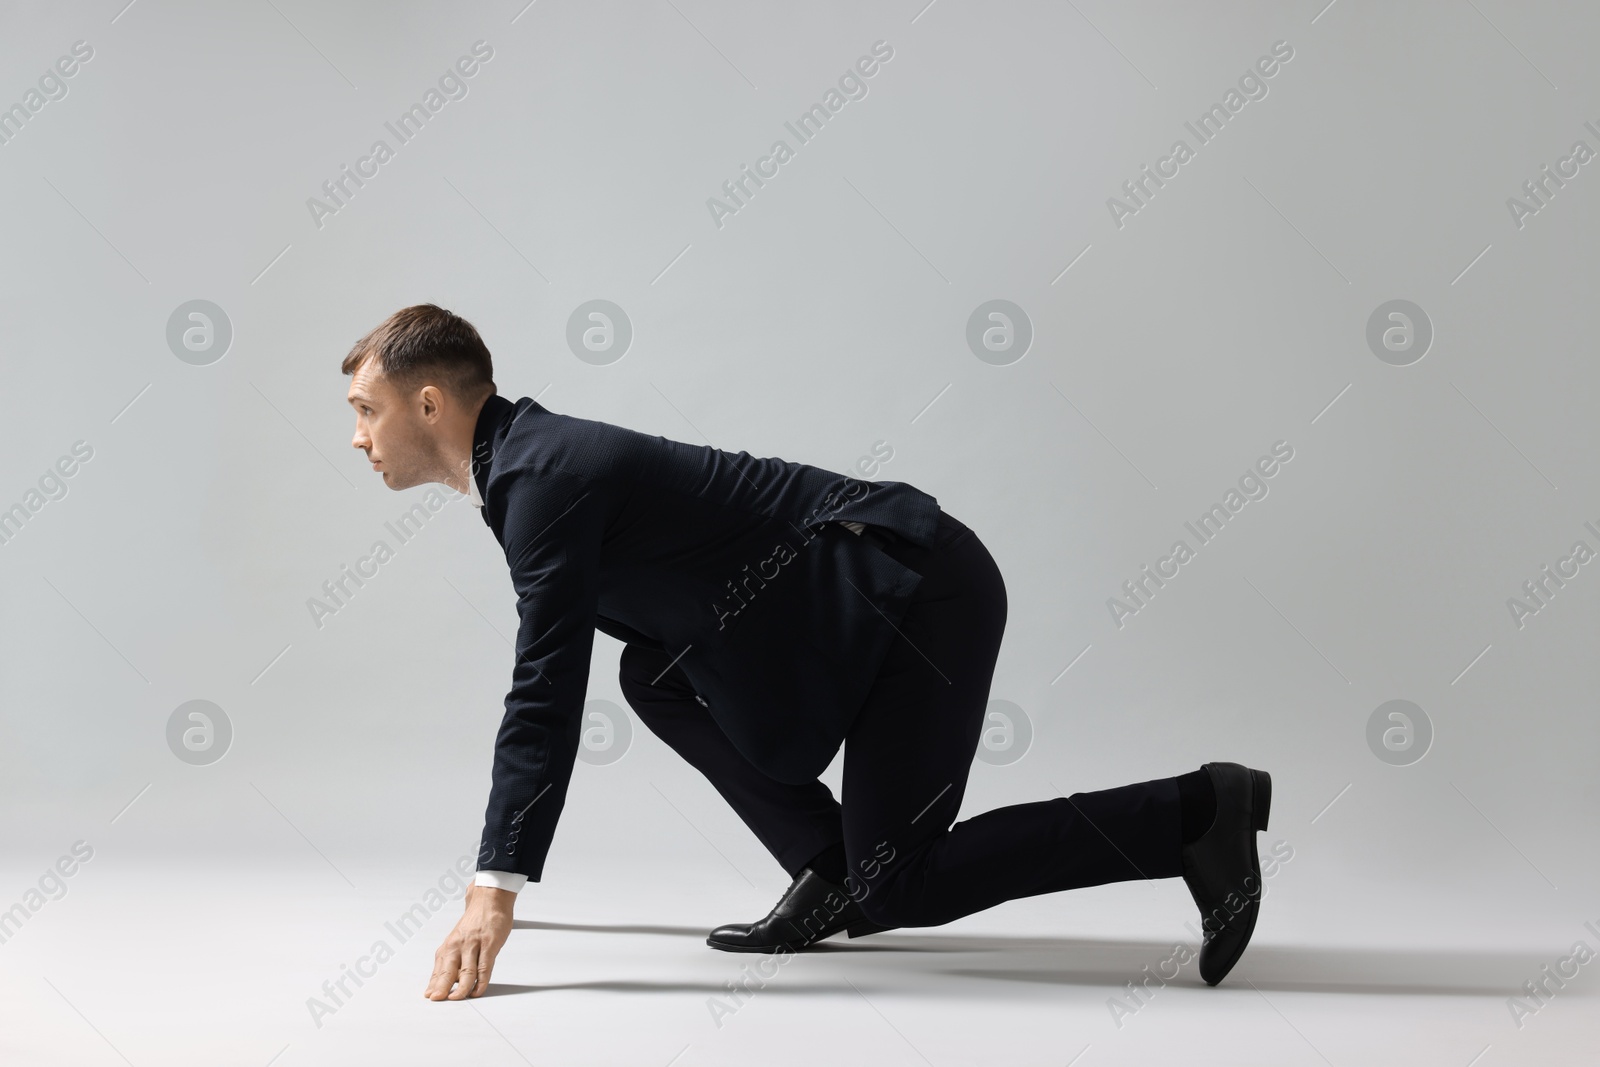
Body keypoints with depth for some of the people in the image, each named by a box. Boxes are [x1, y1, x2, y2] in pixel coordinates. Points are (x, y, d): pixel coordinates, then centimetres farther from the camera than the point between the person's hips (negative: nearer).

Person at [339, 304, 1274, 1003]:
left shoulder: (545, 478, -16)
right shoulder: (530, 458, 14)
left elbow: (548, 691, -23)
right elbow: (548, 682, 23)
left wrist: (496, 895, -23)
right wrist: (498, 873, 26)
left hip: (923, 595, -9)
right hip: (874, 590, 9)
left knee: (895, 885, -6)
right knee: (654, 675, 8)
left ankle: (1195, 813, -2)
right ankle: (831, 872, 9)